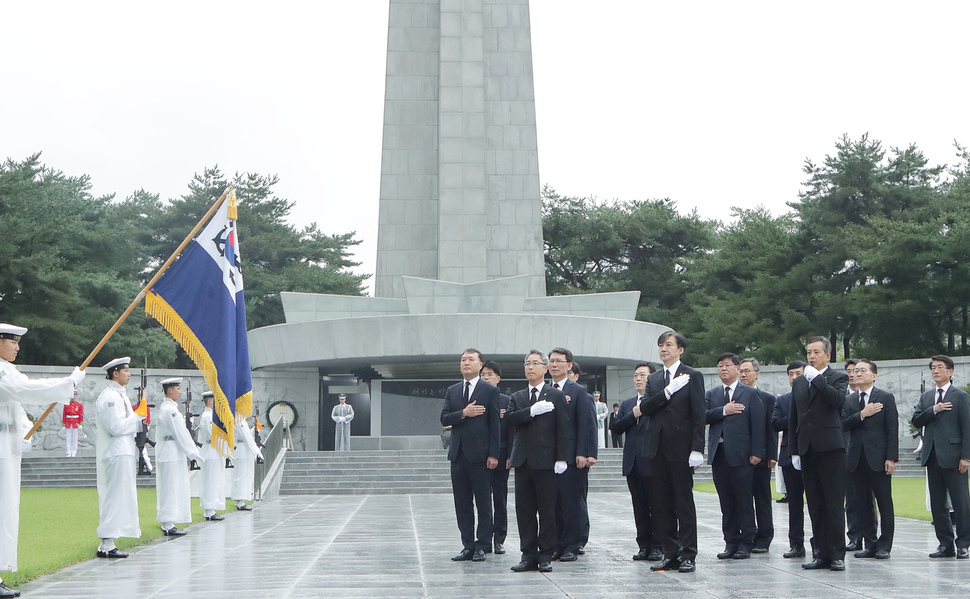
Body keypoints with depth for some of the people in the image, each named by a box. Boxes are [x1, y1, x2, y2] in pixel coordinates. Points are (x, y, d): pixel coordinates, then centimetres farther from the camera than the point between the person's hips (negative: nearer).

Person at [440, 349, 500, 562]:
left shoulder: (490, 390, 0)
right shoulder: (452, 391, 14)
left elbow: (495, 424, -4)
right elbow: (444, 419, 5)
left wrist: (493, 454, -10)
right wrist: (463, 413, -13)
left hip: (479, 454, -5)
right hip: (458, 454, 5)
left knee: (483, 503, 0)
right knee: (462, 504, 7)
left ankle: (481, 547, 6)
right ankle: (468, 546, 13)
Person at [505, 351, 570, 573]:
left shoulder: (556, 396, 4)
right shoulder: (517, 397, 16)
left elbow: (563, 428, -2)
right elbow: (510, 418, -3)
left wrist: (561, 458, -10)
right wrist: (532, 410, -16)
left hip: (545, 460, -4)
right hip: (523, 460, 4)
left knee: (547, 510, -1)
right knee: (524, 510, 5)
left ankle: (545, 556, 6)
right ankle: (528, 554, 11)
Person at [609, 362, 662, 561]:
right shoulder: (627, 405, 18)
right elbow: (615, 429, 6)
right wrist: (634, 414, -4)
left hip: (652, 462, -6)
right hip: (633, 463, 6)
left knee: (656, 506, 0)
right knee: (639, 506, 10)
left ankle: (657, 546, 7)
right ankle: (643, 545, 16)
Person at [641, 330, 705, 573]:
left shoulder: (692, 376, 0)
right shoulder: (654, 379, 16)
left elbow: (699, 414, -6)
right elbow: (645, 408, 0)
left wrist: (697, 449, -13)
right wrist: (668, 392, -13)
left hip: (681, 448, -5)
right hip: (658, 448, 5)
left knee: (684, 503, -2)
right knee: (662, 504, 7)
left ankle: (687, 555, 4)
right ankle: (670, 553, 14)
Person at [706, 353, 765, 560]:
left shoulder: (751, 394, 5)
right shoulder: (711, 394, 15)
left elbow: (758, 424, -2)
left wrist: (756, 452, -10)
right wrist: (723, 411, -13)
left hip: (741, 455, -4)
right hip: (719, 455, 4)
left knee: (744, 502, -1)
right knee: (726, 503, 7)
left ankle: (746, 543, 6)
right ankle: (731, 542, 13)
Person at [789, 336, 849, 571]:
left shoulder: (838, 378, 3)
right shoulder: (799, 382, 19)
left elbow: (838, 399, -19)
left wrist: (817, 377, -14)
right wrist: (794, 450, 12)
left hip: (830, 447, -5)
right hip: (807, 450, 5)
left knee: (834, 503, -5)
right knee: (815, 505, 6)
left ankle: (837, 554, -3)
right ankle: (821, 553, 10)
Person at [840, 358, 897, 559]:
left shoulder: (886, 398, 1)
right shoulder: (849, 400, 13)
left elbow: (892, 429, -4)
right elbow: (843, 424, -1)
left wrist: (891, 457, -11)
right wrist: (862, 414, -14)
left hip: (878, 458, -4)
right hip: (857, 458, 4)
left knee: (885, 503, -1)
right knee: (862, 503, 6)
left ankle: (884, 546, 6)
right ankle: (870, 544, 13)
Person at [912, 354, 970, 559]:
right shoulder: (926, 397, 16)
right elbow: (916, 421, 6)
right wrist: (934, 410, -10)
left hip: (952, 456, -5)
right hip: (932, 456, 5)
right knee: (937, 504, 7)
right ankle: (945, 544, 13)